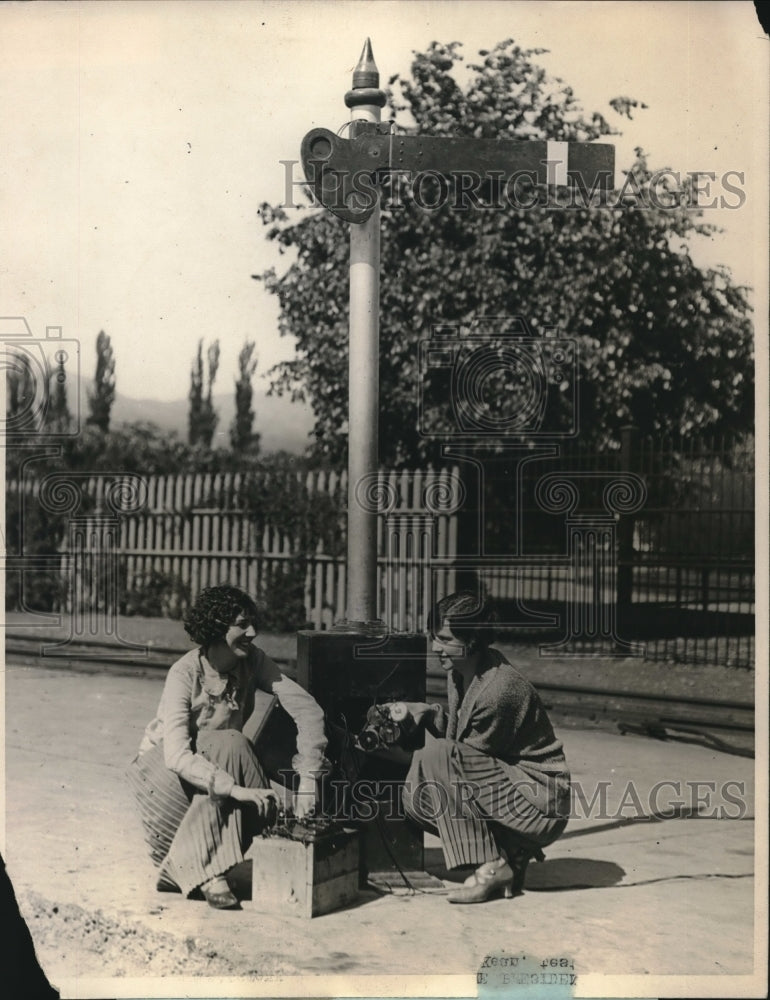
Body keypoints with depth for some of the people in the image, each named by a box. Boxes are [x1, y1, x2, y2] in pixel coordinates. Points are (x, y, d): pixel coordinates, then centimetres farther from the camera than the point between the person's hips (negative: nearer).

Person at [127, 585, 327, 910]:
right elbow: (177, 754, -35)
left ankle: (183, 864, -4)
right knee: (229, 745, -32)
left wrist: (307, 780, -27)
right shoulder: (185, 673, -26)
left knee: (262, 809, -26)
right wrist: (235, 789, -45)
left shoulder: (252, 661, -14)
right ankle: (207, 870, -23)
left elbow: (308, 709, -17)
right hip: (163, 765, -4)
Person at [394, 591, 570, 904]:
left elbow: (470, 754, -16)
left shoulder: (498, 691, -24)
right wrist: (426, 714, -8)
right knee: (416, 795, -4)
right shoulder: (460, 670, 3)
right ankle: (510, 852, 5)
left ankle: (492, 867, -16)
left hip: (540, 805, -9)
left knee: (435, 759, -23)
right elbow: (456, 731, 10)